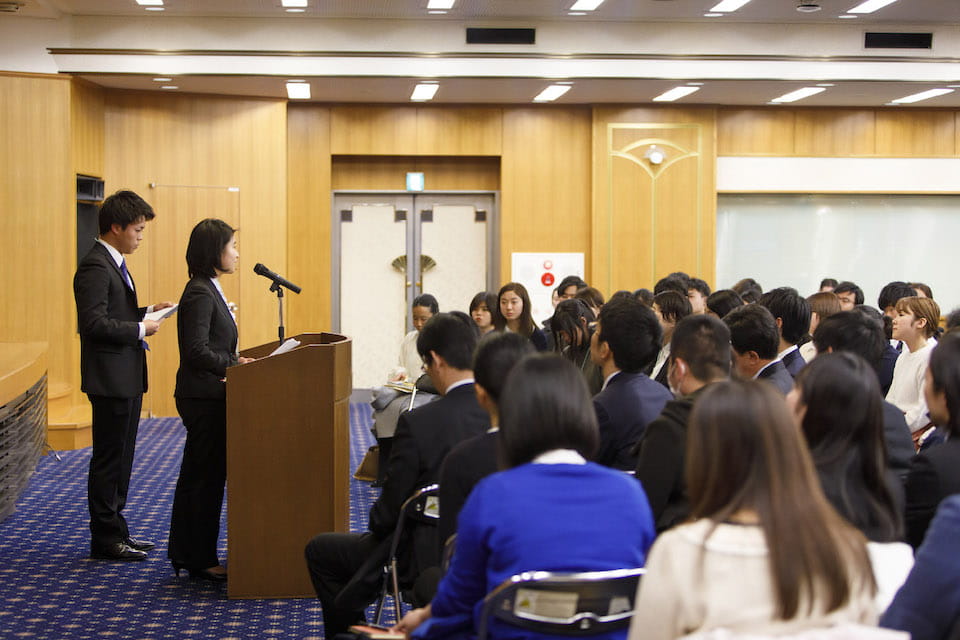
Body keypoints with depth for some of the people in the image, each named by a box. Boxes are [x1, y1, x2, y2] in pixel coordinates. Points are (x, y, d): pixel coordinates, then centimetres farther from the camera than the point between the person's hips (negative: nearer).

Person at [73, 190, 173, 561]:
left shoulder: (113, 264, 15)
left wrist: (148, 312, 8)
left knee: (120, 458, 15)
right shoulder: (95, 267, -17)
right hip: (111, 379, -10)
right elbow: (94, 323, -24)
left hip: (127, 378, 10)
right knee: (108, 460, -2)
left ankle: (115, 531, 24)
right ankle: (106, 539, 6)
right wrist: (140, 329, -17)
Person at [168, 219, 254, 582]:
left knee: (196, 476, 16)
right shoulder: (200, 294, -17)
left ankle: (184, 552, 25)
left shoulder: (208, 290, 14)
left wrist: (235, 364, 8)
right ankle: (201, 561, 6)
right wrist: (235, 365, -22)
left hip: (204, 397, 10)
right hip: (203, 398, -10)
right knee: (206, 477, -3)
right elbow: (198, 352, -24)